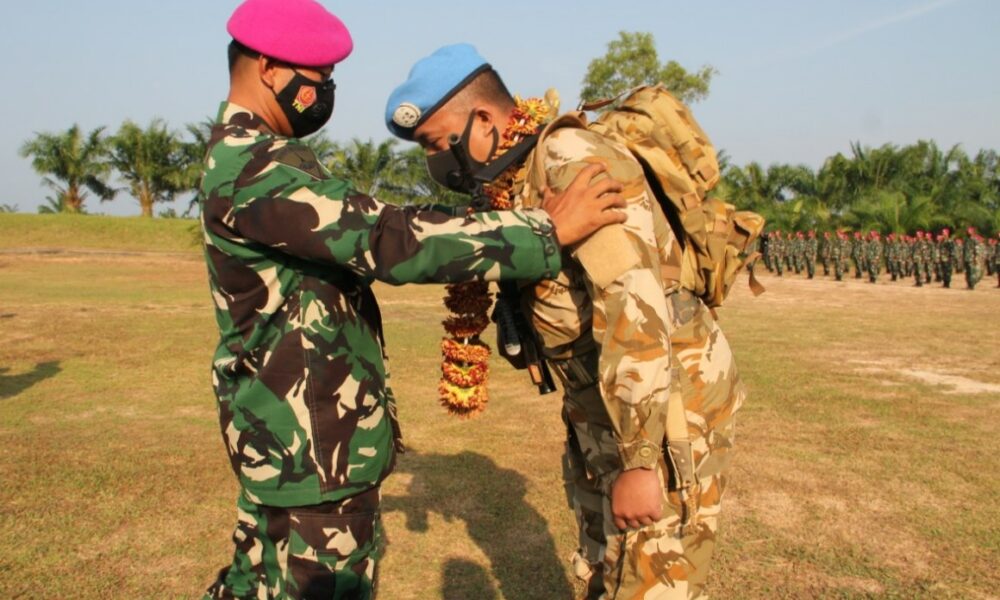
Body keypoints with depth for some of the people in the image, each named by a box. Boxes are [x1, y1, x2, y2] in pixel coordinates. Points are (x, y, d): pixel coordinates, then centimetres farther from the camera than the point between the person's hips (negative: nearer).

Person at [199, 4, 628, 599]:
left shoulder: (245, 155, 12)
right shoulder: (254, 168, -22)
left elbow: (361, 232, 15)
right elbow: (388, 240, -31)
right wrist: (548, 231, -28)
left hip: (284, 426, 10)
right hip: (310, 436, -10)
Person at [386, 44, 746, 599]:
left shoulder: (577, 162, -22)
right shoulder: (515, 180, 6)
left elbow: (635, 308, -29)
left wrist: (638, 461, -28)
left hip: (667, 405, -9)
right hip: (601, 406, 9)